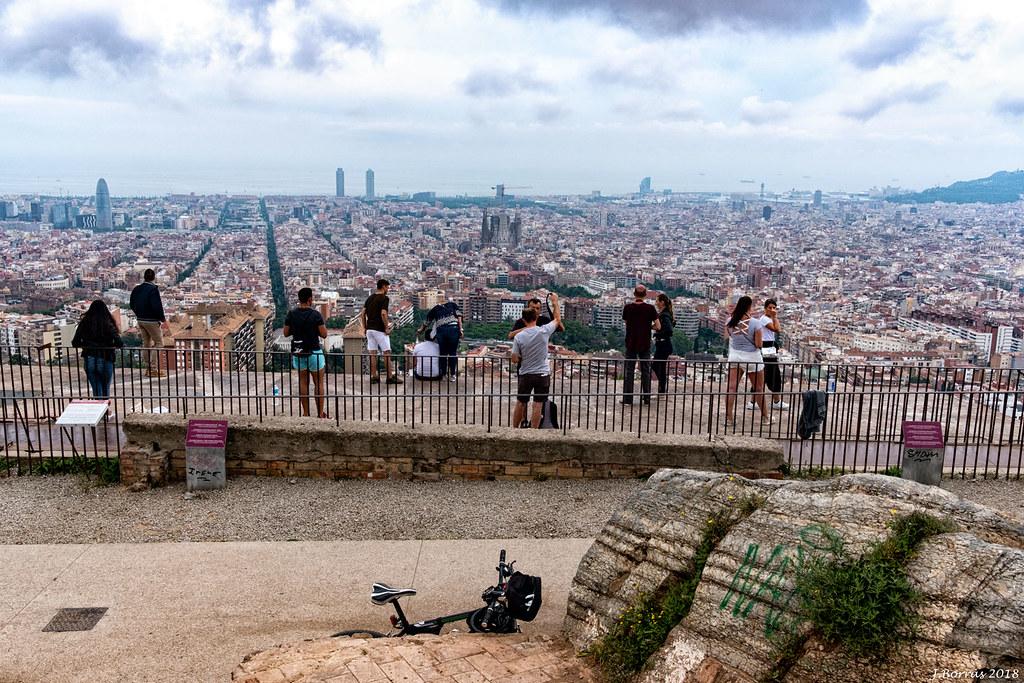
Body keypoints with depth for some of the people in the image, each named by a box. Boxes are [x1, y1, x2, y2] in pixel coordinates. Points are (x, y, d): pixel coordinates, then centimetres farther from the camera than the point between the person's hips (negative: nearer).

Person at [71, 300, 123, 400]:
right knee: (105, 390, 17)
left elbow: (75, 343, -1)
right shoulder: (108, 324, -7)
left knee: (96, 391, 11)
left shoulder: (84, 323, 1)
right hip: (105, 361, -2)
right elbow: (119, 343, -16)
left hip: (89, 361, 2)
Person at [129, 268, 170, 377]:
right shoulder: (153, 289, -17)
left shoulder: (136, 289, 6)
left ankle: (149, 368, 20)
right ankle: (154, 369, -5)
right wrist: (163, 320, -15)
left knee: (146, 343, 15)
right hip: (152, 321, -7)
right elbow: (157, 306, -22)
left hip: (140, 319, 7)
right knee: (159, 343, 1)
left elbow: (131, 304, 13)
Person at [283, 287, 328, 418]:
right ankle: (320, 413, 11)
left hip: (298, 353, 4)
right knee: (318, 383, 8)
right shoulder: (315, 314, -14)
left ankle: (305, 413, 17)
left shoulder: (291, 314, -3)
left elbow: (286, 333, 3)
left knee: (303, 383, 15)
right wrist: (322, 325, 5)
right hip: (314, 353, -4)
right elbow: (324, 334, -13)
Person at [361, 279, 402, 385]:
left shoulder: (369, 298, 13)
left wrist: (365, 328, 15)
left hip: (369, 329, 7)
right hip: (379, 329, -7)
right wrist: (387, 327, -13)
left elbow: (362, 314, 11)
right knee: (386, 353, -1)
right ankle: (390, 377, 1)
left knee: (372, 353, 7)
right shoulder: (384, 298, -9)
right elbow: (383, 314, -22)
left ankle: (373, 377, 9)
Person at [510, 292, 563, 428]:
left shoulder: (518, 337, -9)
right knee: (538, 405, 3)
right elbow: (557, 319, 8)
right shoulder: (544, 331, -10)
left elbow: (514, 359, -6)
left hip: (525, 375, 1)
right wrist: (555, 302, 18)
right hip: (542, 374, -1)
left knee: (520, 403, 13)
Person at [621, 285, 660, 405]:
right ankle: (647, 399, 12)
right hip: (645, 345, 0)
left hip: (631, 344, 0)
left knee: (629, 371, 6)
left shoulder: (627, 308, -6)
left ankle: (627, 399, 6)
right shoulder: (650, 308, -9)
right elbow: (658, 327, -6)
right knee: (646, 372, 9)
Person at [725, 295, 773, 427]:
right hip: (752, 357, -3)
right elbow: (758, 345, -14)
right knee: (759, 389, 13)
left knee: (732, 388, 4)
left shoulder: (730, 321, -6)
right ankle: (765, 417, 27)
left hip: (735, 357, 3)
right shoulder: (755, 323, -18)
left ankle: (729, 418, 0)